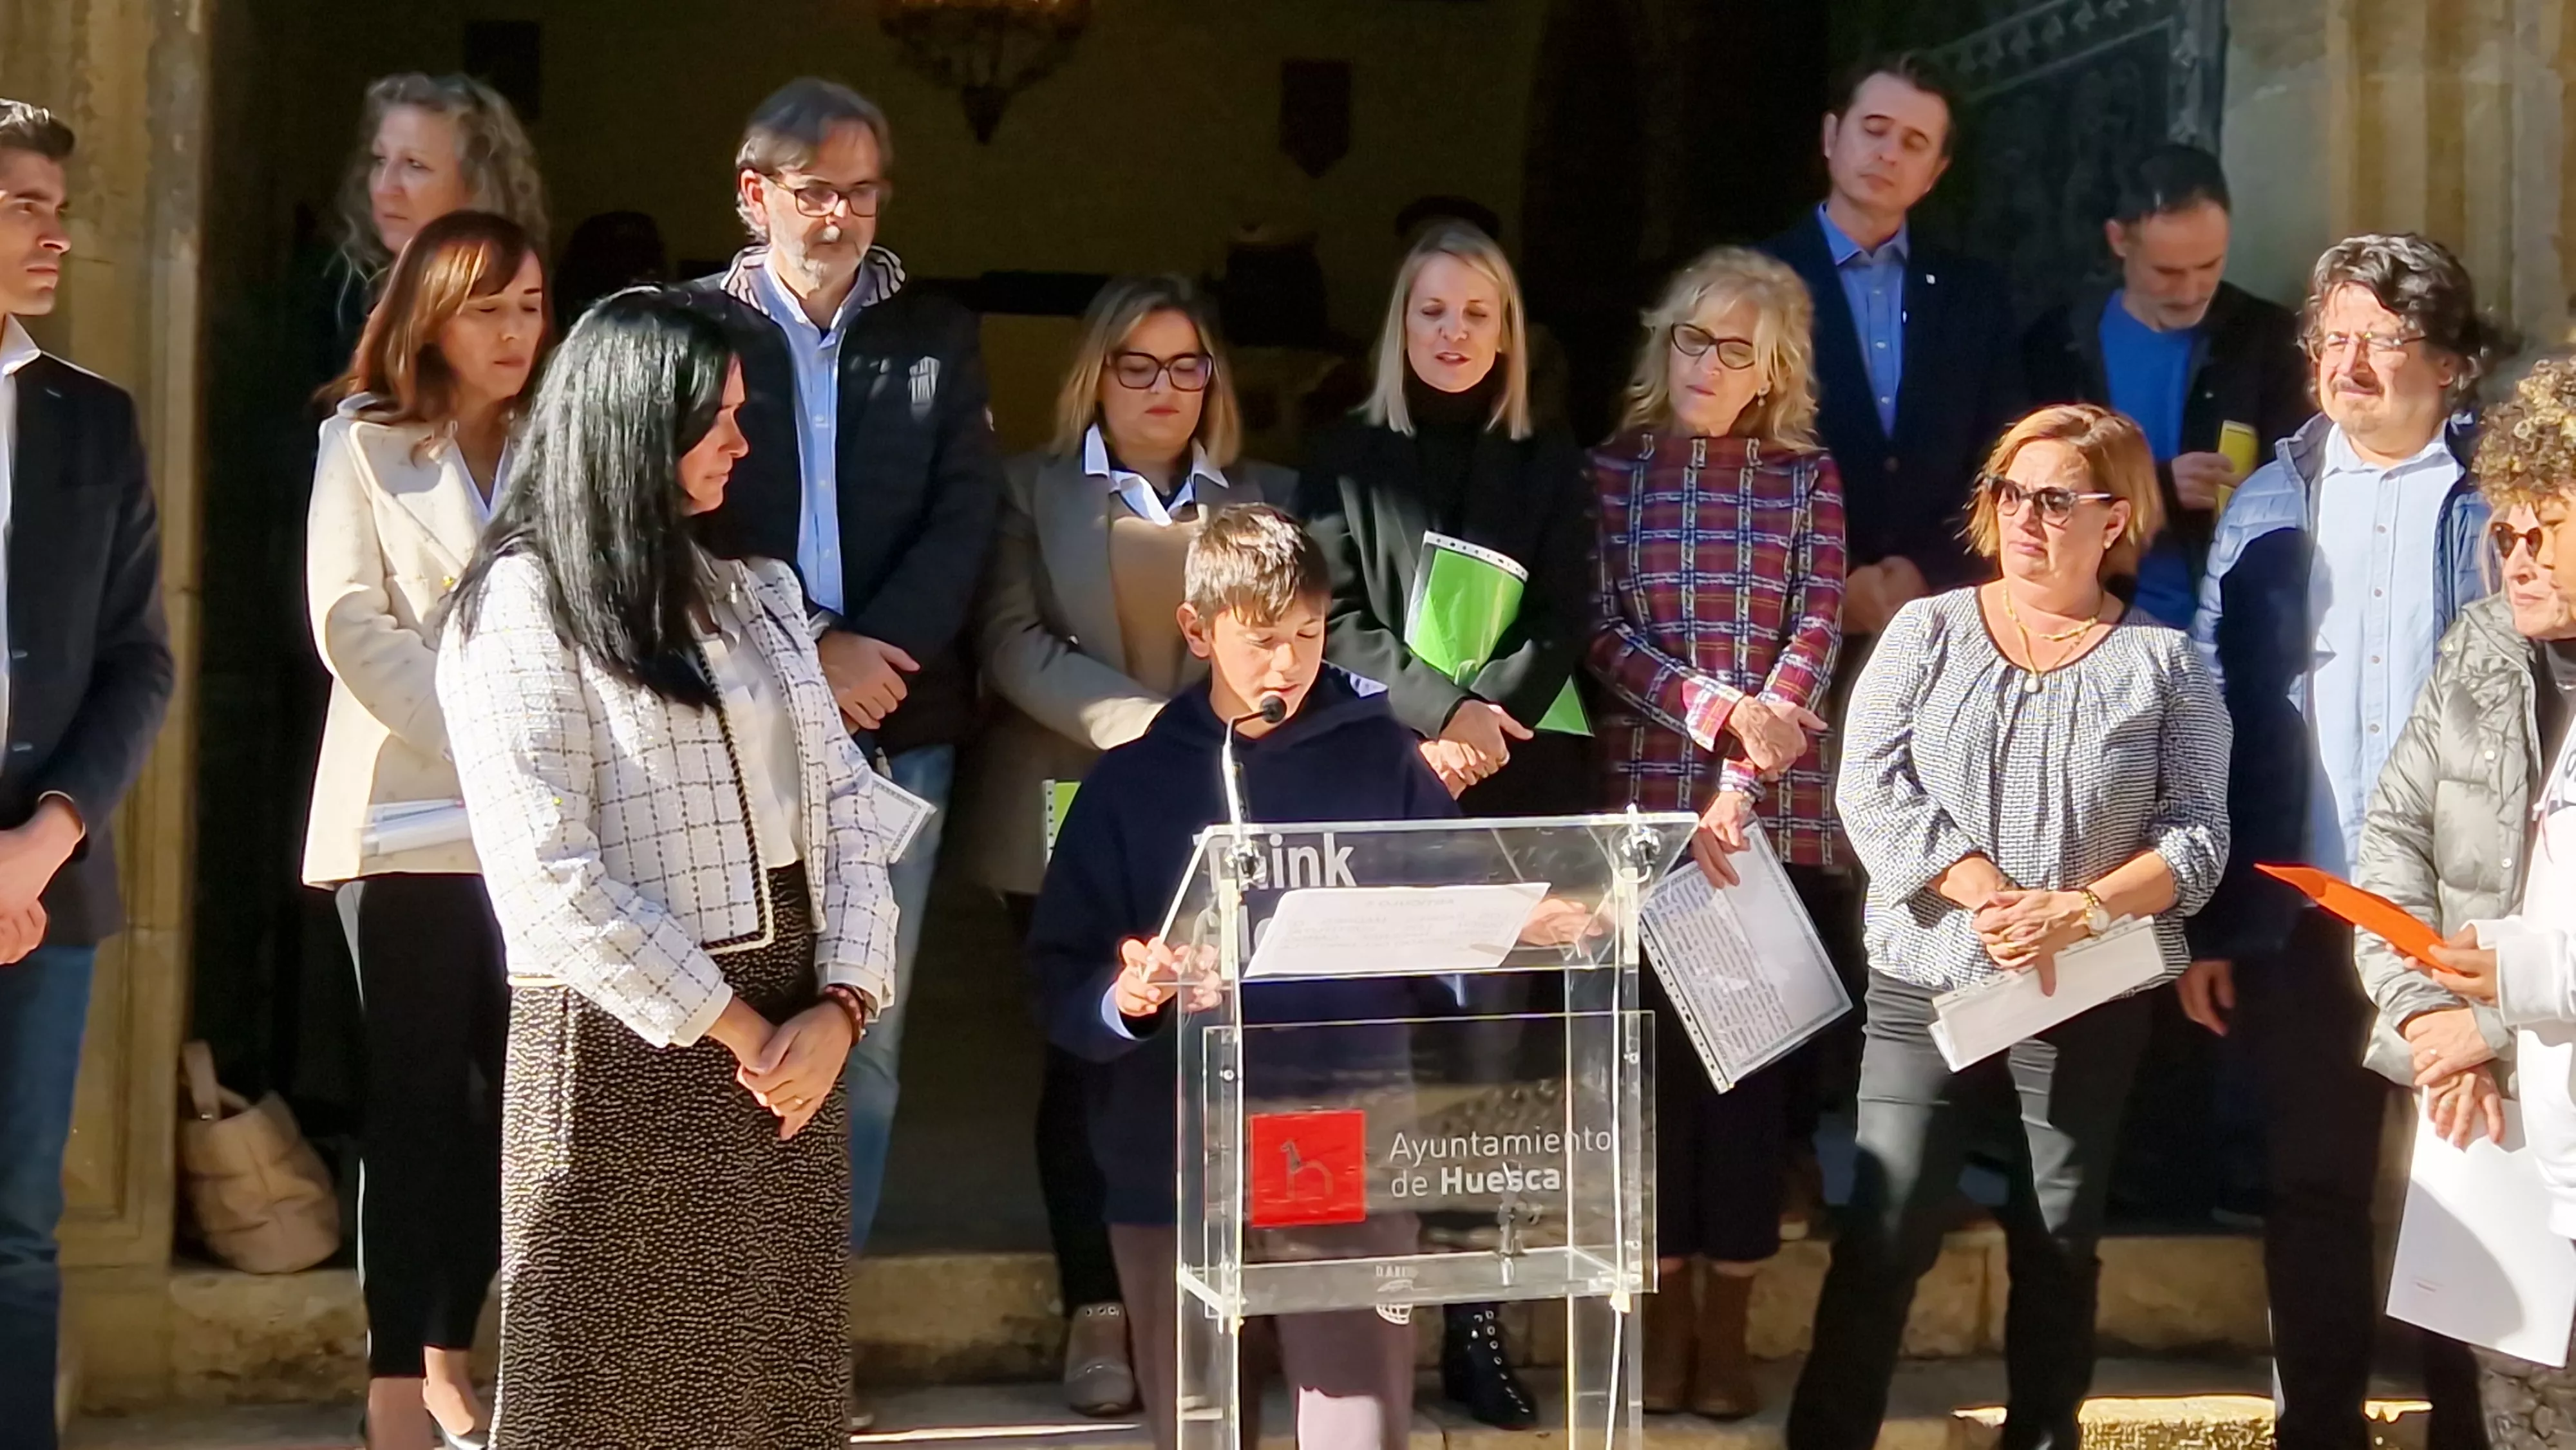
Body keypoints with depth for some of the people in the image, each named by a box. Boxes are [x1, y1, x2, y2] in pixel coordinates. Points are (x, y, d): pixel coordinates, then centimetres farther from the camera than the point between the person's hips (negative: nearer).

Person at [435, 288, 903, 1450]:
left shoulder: (754, 592, 14)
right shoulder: (521, 608, -7)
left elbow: (847, 803, 10)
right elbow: (551, 875, -14)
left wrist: (839, 1006, -4)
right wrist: (732, 1031, -11)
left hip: (794, 1033, 6)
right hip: (623, 1049, -6)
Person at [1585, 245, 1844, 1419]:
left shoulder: (1806, 477, 6)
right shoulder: (1613, 469, 5)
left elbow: (1816, 635, -3)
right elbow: (1599, 633, -2)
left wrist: (1739, 792, -13)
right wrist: (1718, 704, -17)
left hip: (1775, 813, 0)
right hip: (1643, 802, 0)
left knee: (1754, 1046, 3)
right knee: (1653, 1046, 3)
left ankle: (1728, 1325, 12)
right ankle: (1664, 1315, 13)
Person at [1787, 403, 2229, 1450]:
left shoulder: (2162, 663, 2)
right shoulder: (1927, 630, 3)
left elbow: (2197, 836, -3)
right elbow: (1872, 787, -7)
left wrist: (2077, 912, -18)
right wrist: (1988, 898, -18)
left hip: (2092, 999, 0)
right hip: (1925, 984, 0)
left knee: (2061, 1243, 11)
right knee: (1884, 1234, -3)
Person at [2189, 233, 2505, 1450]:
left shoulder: (2499, 501, -2)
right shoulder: (2269, 504, 6)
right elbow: (2213, 714, 5)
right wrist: (2206, 924, 0)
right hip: (2302, 922, 3)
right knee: (2313, 1195, 11)